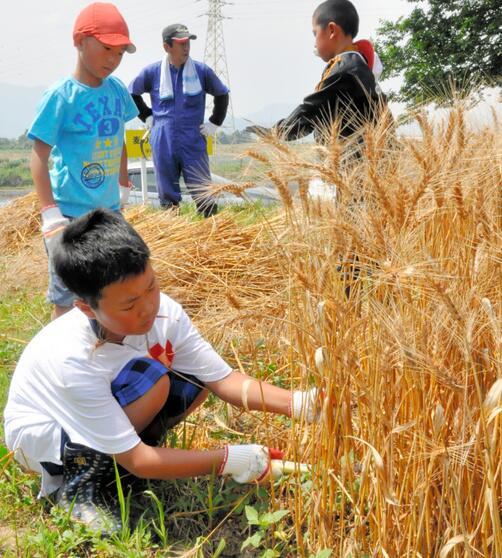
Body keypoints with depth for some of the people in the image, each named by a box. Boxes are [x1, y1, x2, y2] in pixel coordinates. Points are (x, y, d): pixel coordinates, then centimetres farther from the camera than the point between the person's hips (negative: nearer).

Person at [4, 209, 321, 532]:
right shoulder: (72, 360, -38)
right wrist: (229, 461, -35)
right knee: (150, 379, -32)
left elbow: (223, 379, -20)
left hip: (105, 407, 6)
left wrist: (297, 404, -34)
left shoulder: (164, 312, -24)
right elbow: (135, 460, -33)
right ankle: (77, 483, -11)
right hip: (40, 434, -6)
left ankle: (115, 449, 3)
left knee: (197, 380, -17)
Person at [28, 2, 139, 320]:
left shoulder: (117, 89, 4)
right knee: (67, 300, -1)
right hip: (72, 214, -6)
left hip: (109, 210, 7)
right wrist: (50, 213, -22)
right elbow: (39, 156, -15)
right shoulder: (61, 95, -14)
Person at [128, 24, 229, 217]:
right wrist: (147, 117, 10)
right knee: (167, 195, 9)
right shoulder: (152, 72, 1)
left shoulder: (201, 70, 1)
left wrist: (214, 123, 9)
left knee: (203, 194, -1)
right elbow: (132, 94, 17)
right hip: (163, 144, 1)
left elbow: (222, 95, 16)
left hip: (193, 143, -1)